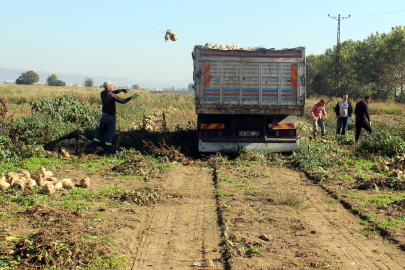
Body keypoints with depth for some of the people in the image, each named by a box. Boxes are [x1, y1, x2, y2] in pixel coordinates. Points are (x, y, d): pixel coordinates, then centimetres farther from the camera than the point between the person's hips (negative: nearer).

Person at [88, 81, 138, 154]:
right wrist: (131, 97, -7)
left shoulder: (102, 94, 3)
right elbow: (122, 101, -16)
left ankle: (91, 148, 5)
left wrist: (120, 90, 15)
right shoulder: (111, 95, -18)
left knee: (100, 132, 13)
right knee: (110, 134, 3)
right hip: (111, 116, -6)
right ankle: (106, 151, 6)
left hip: (104, 115, 6)